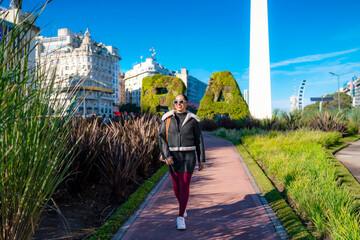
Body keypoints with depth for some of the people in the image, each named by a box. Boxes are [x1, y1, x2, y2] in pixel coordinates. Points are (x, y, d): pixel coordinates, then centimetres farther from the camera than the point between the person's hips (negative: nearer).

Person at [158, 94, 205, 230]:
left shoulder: (193, 120, 0)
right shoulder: (167, 118, 1)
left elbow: (199, 140, 4)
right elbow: (161, 138, -2)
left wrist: (202, 160, 4)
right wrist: (166, 156, -14)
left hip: (188, 156, -2)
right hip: (173, 156, 2)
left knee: (184, 185, -9)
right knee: (176, 186, 10)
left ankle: (180, 218, -5)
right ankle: (183, 206, 40)